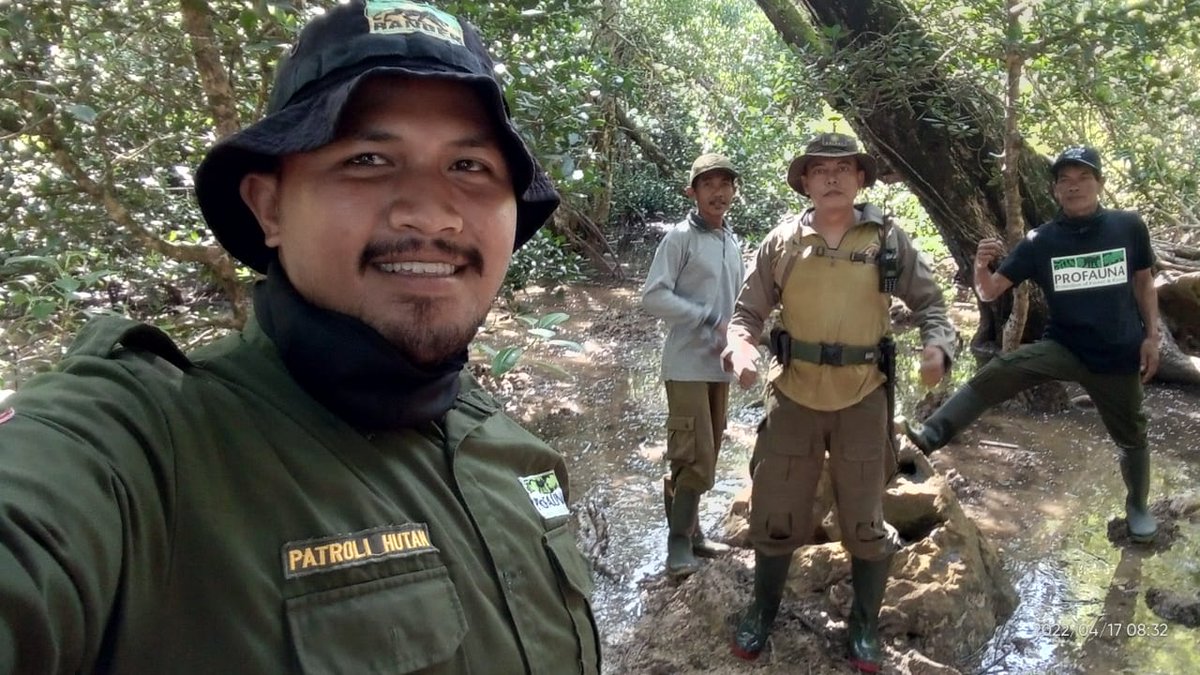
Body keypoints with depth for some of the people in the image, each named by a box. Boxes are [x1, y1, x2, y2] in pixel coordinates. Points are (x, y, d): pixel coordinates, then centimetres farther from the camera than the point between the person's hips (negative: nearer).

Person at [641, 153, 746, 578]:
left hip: (720, 365, 7)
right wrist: (709, 320, -17)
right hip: (687, 364, -7)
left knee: (707, 455, 13)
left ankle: (692, 533, 26)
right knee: (693, 458, -7)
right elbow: (653, 296, -16)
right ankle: (679, 542, 6)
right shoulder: (681, 238, -9)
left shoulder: (733, 244, 12)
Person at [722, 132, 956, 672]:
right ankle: (763, 610, 34)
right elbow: (748, 310, 3)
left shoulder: (887, 239, 1)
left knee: (865, 521, 12)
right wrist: (741, 349, -18)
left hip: (863, 401, 0)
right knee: (774, 514, 10)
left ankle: (865, 624, 33)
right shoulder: (782, 242, 1)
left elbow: (927, 301, 6)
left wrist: (937, 345, -15)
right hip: (793, 398, 1)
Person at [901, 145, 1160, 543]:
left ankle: (1137, 506, 43)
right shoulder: (1041, 241, -8)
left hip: (1118, 355, 1)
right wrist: (982, 266, -34)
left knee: (1130, 436, 18)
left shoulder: (1129, 226, -6)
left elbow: (1144, 282, 8)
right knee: (998, 372, -29)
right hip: (1064, 348, -1)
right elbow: (989, 292, -12)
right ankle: (931, 435, -34)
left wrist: (1151, 336, 4)